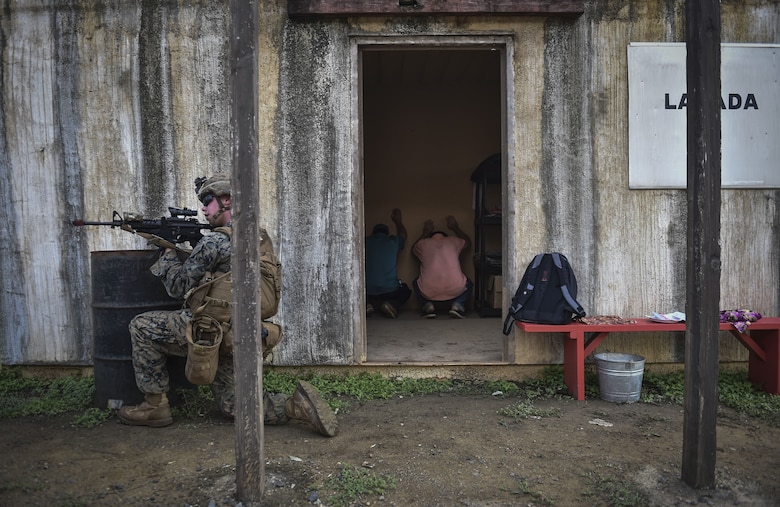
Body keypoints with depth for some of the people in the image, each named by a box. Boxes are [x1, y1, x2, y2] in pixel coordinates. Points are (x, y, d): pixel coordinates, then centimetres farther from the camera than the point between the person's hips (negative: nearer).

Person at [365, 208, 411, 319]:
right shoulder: (394, 241, 5)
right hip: (390, 290, -1)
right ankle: (392, 304, -3)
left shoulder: (366, 241, 4)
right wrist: (398, 221, 48)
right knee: (406, 290, 30)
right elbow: (402, 235, 30)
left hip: (368, 292, 1)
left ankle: (370, 304, 0)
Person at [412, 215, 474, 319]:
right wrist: (456, 228, 52)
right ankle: (458, 305, 5)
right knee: (468, 284, 33)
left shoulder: (424, 243, 15)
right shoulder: (453, 241, 17)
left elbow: (414, 249, 40)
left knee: (416, 283, 33)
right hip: (455, 290, 0)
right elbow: (468, 243, 40)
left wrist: (425, 233, 50)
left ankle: (428, 306, 8)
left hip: (429, 292, 0)